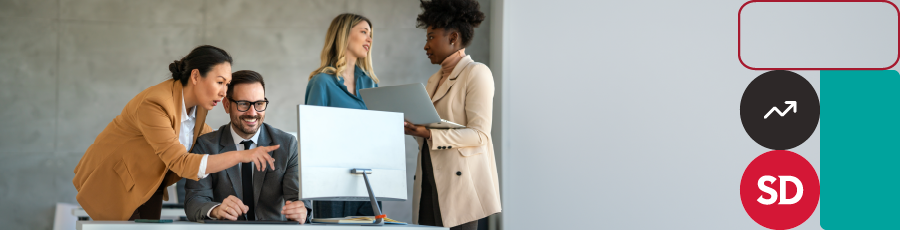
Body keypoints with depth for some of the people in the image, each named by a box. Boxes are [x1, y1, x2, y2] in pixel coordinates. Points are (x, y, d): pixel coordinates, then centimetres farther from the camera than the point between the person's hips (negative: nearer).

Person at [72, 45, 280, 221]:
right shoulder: (154, 104, -33)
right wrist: (240, 156, -44)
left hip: (148, 183, 7)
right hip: (113, 180, -7)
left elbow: (199, 130, 17)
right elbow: (181, 163, -38)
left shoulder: (198, 104, -7)